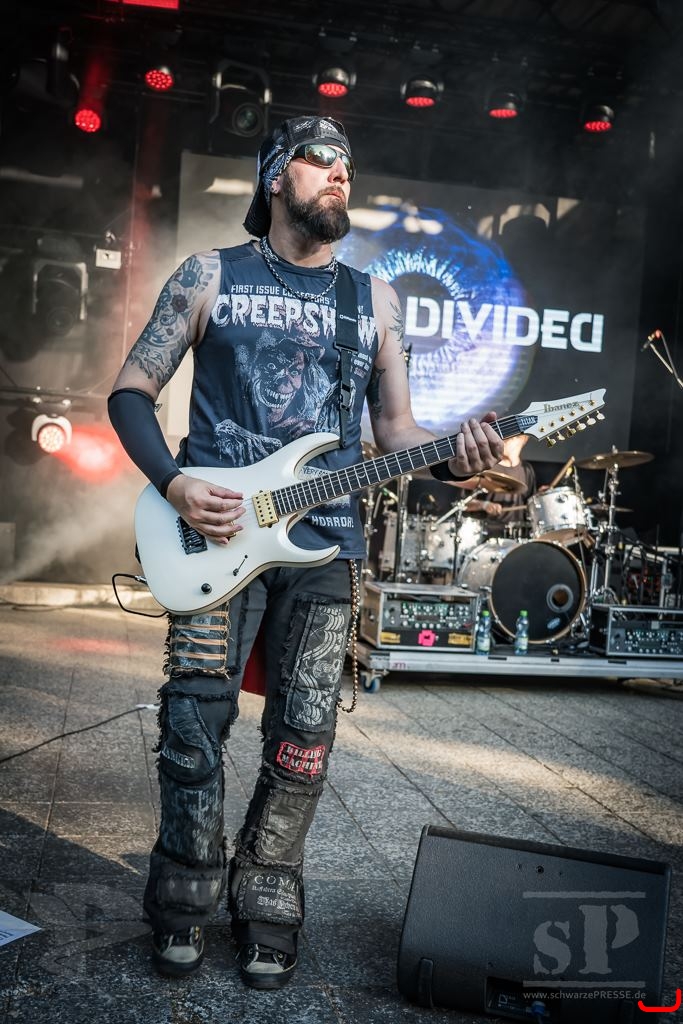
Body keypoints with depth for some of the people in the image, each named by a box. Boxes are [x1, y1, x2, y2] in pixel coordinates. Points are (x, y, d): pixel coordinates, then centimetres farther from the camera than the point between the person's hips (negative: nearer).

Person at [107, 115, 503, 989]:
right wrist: (173, 484, -9)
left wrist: (452, 458, -8)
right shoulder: (210, 276, 7)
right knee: (195, 721, -1)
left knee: (303, 737, 3)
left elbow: (394, 428, 14)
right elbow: (130, 388, 6)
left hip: (325, 539, 2)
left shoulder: (373, 299, 14)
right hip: (214, 527, -2)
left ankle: (265, 914, 22)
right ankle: (184, 908, 20)